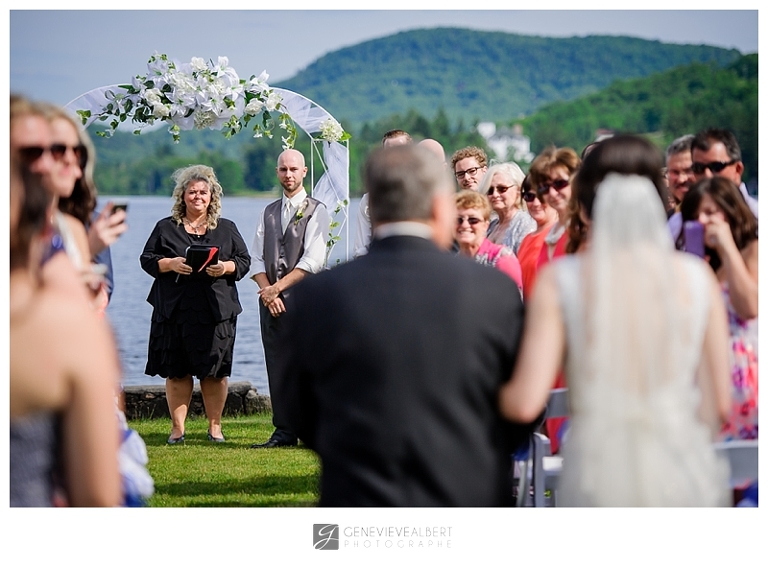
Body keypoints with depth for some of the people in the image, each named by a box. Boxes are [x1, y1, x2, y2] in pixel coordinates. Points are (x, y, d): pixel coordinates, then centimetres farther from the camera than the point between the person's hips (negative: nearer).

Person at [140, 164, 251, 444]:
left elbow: (244, 261, 10)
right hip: (175, 311, 0)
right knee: (176, 371, 0)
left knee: (215, 371, 0)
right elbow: (147, 259, 7)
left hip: (215, 311, 0)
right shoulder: (166, 227, 10)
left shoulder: (226, 229, 12)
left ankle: (215, 426, 11)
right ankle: (177, 427, 7)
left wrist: (226, 268, -10)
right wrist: (170, 264, -12)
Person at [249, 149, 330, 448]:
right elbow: (256, 258, 12)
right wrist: (267, 291, -5)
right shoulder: (268, 213, 18)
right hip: (271, 298, 5)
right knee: (277, 365, 3)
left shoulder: (316, 210, 1)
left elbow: (313, 260, -9)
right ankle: (284, 432, 6)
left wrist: (279, 287, -12)